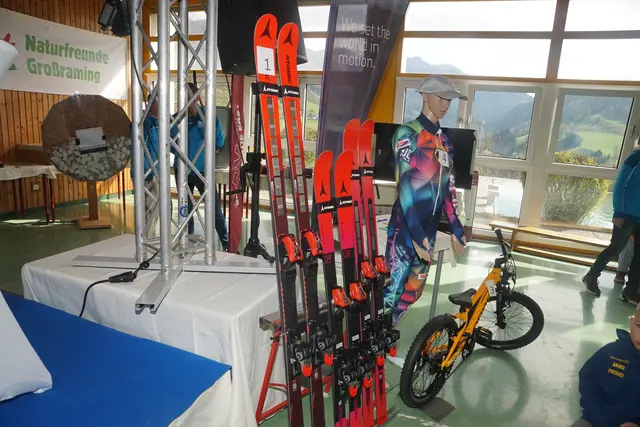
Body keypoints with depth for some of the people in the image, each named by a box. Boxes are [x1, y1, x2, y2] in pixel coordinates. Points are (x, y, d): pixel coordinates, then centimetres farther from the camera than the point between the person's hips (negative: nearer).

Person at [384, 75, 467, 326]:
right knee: (393, 289, -7)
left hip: (429, 228, 7)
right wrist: (416, 234, -25)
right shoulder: (407, 134, -8)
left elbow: (448, 187, 16)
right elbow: (404, 185, -18)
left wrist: (456, 229, 14)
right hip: (406, 227, -7)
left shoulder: (444, 141, 15)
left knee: (413, 290, 14)